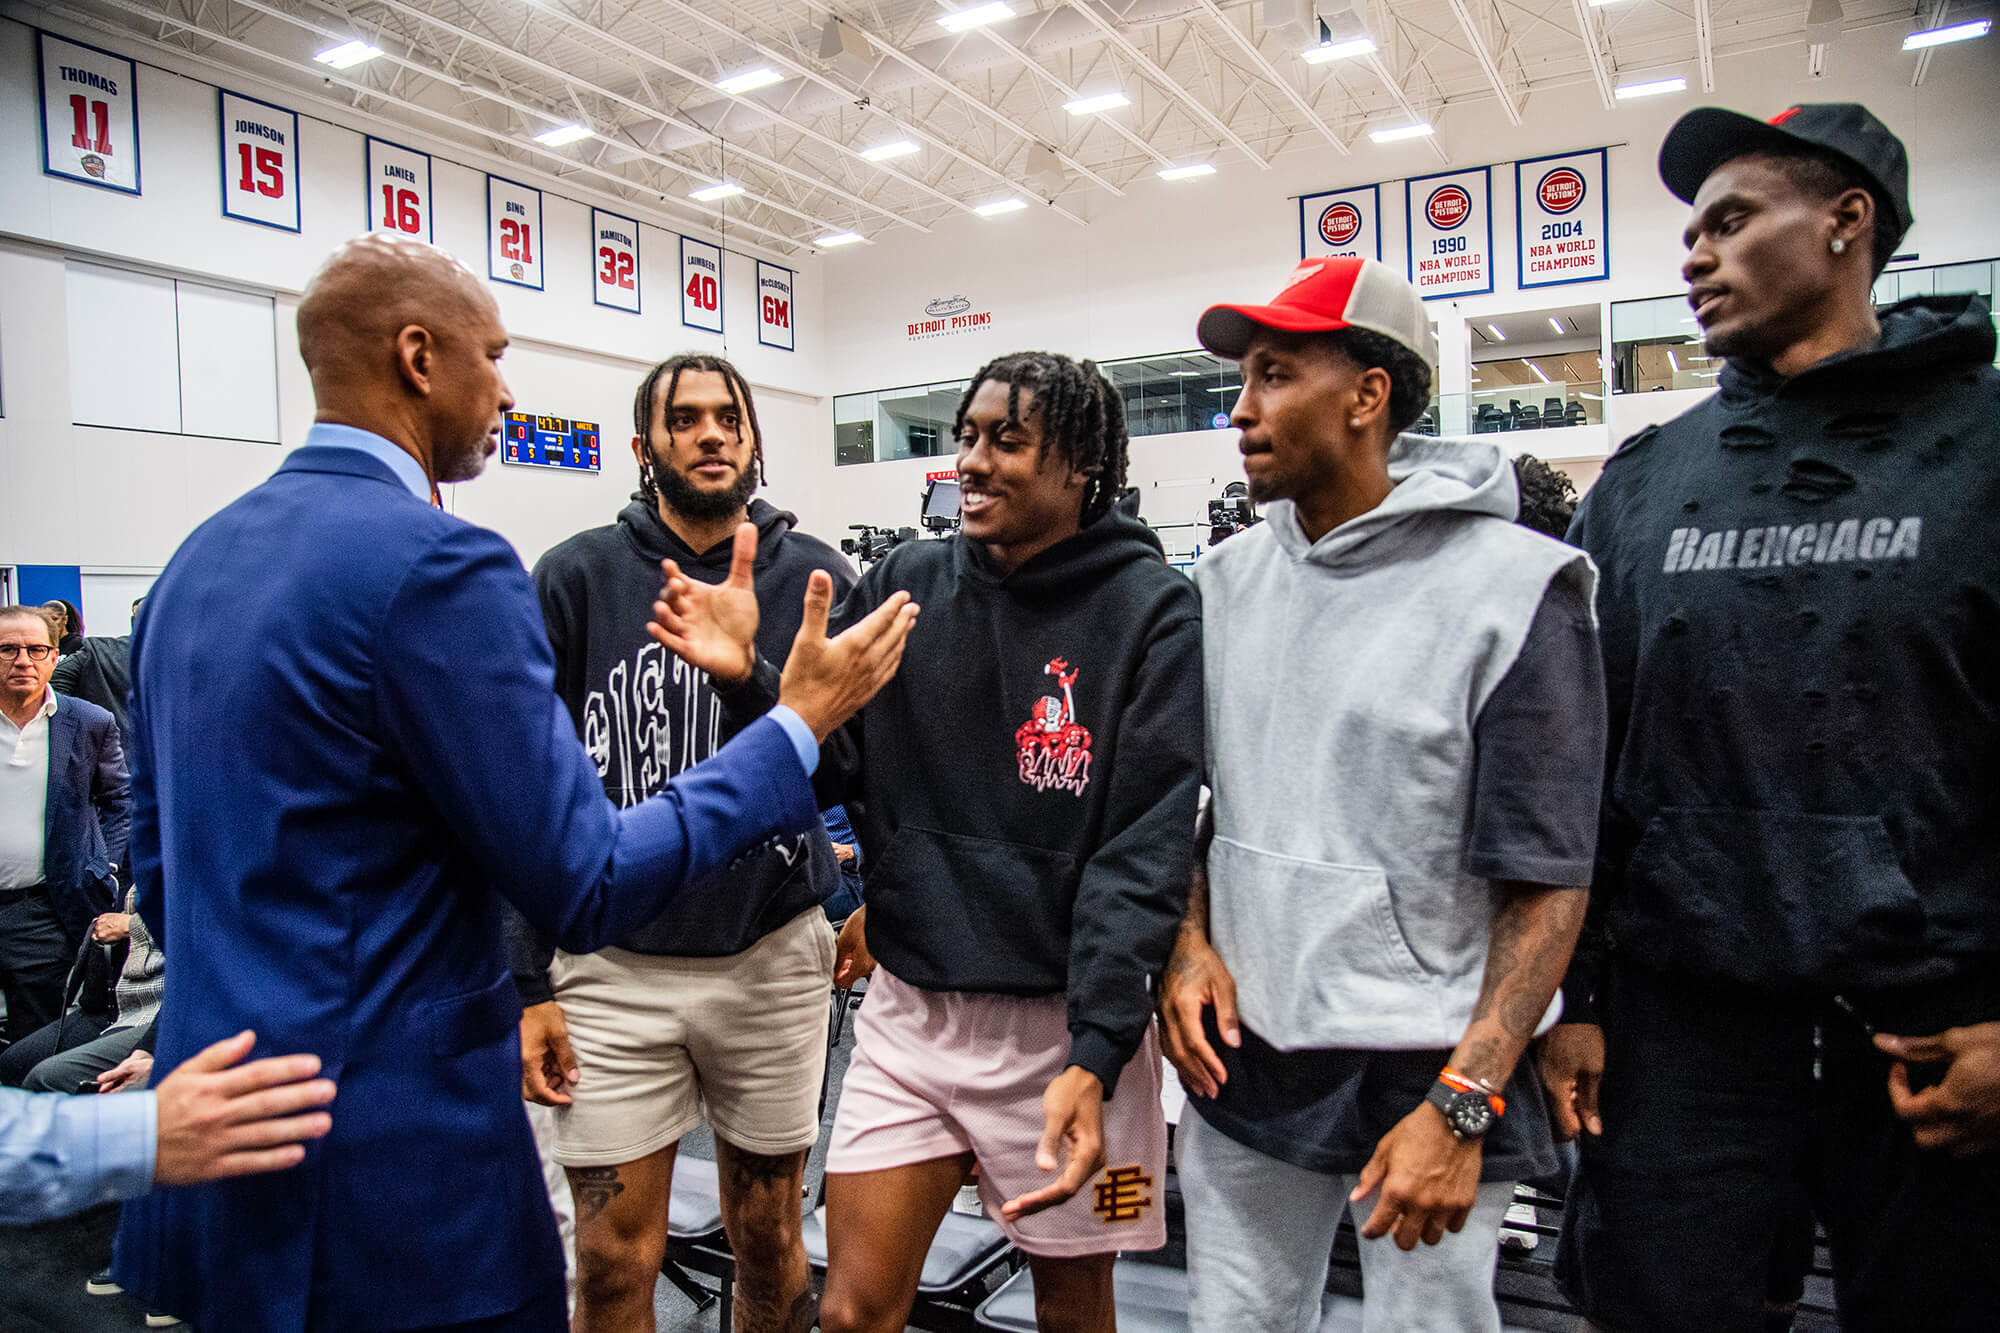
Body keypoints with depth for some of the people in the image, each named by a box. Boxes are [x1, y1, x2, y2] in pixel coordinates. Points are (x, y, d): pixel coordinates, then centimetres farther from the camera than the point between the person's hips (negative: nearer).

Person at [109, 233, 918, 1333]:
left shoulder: (195, 561, 7)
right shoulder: (436, 563, -20)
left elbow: (159, 868, 14)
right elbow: (588, 886, -19)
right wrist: (800, 723, -11)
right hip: (389, 1184, -8)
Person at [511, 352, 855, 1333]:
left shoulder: (819, 579, 0)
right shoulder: (576, 578, -2)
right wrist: (527, 985, -2)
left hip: (773, 957, 1)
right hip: (612, 966, -1)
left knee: (769, 1239, 16)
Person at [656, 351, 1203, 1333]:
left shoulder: (1149, 609, -10)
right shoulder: (905, 585, 1)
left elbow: (1143, 851, -14)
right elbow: (833, 769, 2)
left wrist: (1096, 1057, -21)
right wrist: (745, 681, -16)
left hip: (1064, 1016, -2)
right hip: (911, 1005, 3)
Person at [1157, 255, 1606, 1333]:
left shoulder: (1514, 587, -12)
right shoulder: (1225, 579, 4)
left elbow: (1547, 884, -12)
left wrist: (1460, 1108, -16)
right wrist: (1189, 943, -1)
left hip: (1424, 1069, -4)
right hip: (1237, 1052, 5)